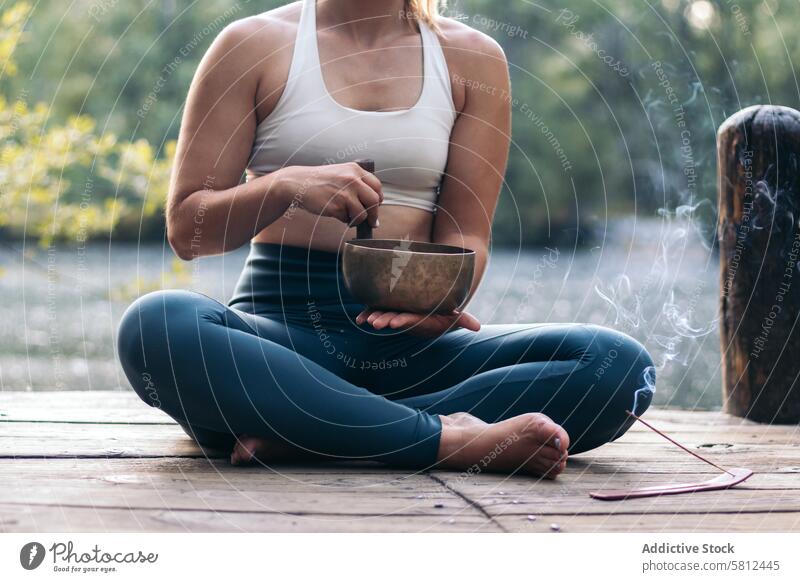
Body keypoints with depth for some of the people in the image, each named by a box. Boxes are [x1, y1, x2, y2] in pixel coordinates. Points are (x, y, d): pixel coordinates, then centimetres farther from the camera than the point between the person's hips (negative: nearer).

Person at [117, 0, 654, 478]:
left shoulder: (473, 58, 11)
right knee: (156, 323, -35)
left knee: (621, 364, -22)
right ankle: (447, 439, -31)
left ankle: (302, 437, -27)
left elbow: (465, 232, 7)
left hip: (409, 343, 2)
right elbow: (185, 228, 4)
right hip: (282, 330, -1)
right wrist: (286, 185, -17)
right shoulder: (254, 45, 6)